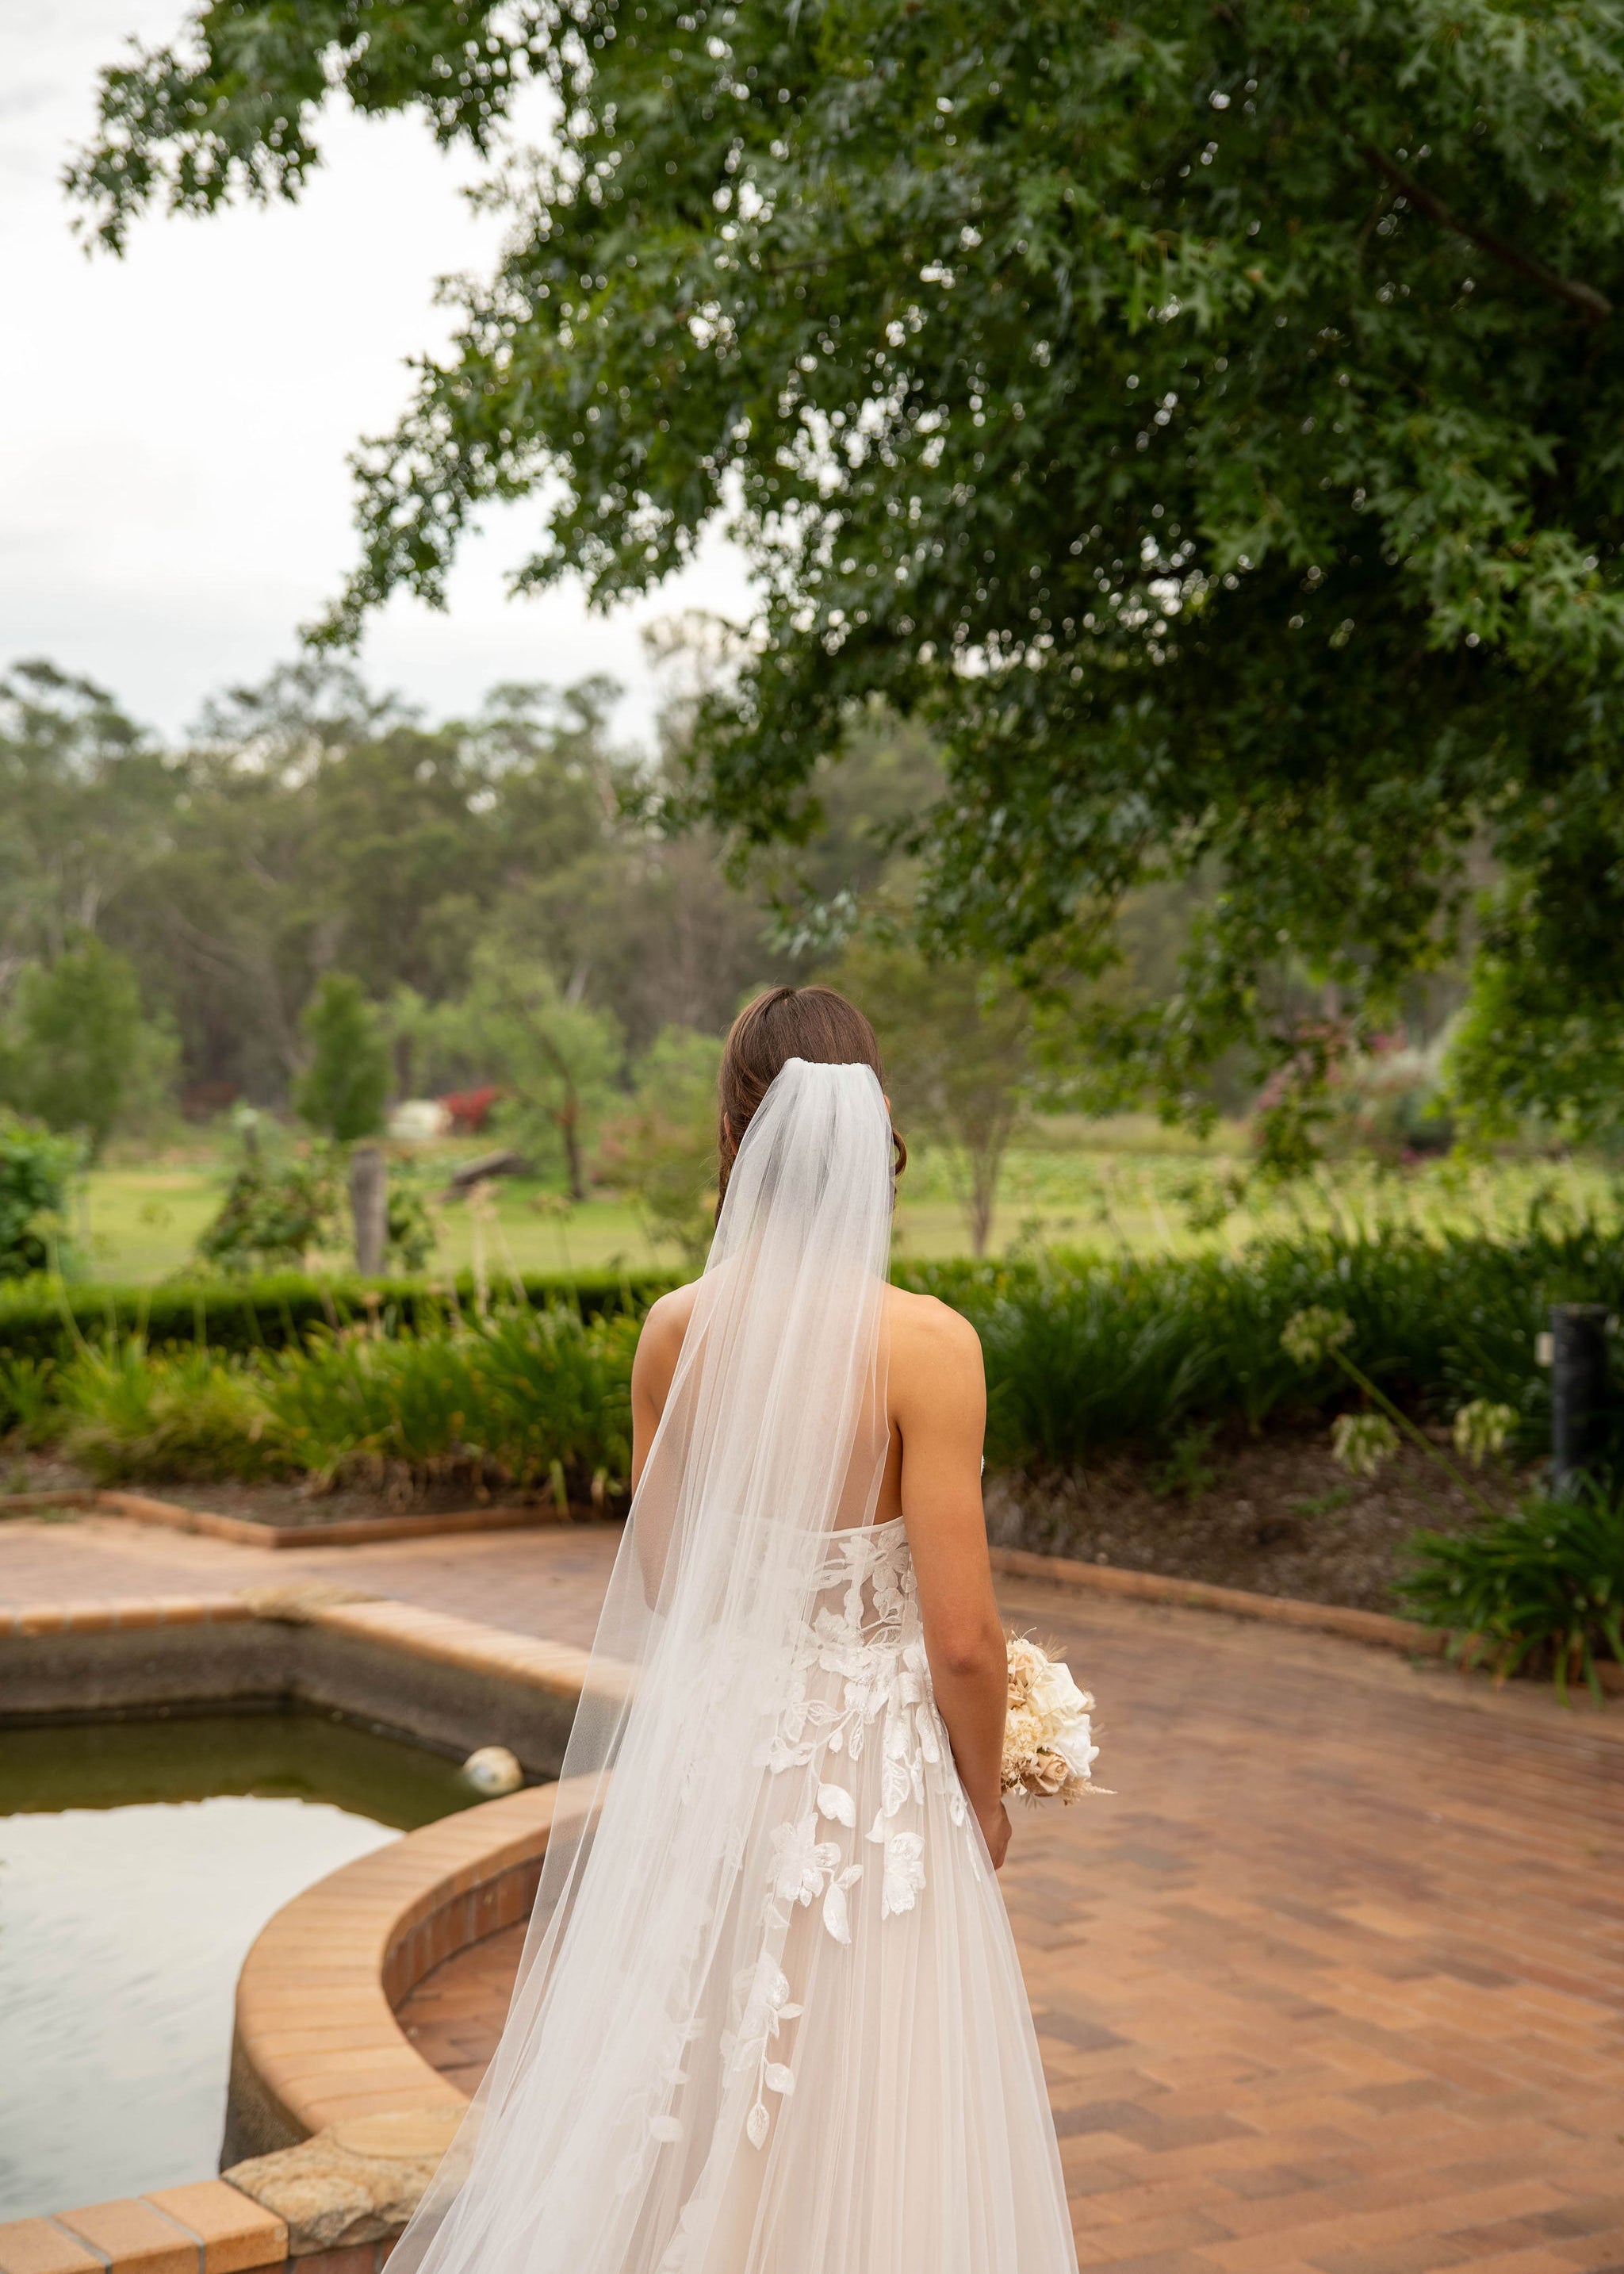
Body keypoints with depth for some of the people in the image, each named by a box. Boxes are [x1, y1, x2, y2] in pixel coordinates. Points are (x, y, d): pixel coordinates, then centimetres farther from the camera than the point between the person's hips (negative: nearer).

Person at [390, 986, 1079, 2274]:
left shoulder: (677, 1330, -5)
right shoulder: (926, 1344, -19)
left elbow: (661, 1580, 7)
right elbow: (963, 1638, -16)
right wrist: (985, 1797, 1)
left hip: (707, 1745, 5)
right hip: (871, 1777, -4)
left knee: (684, 2119, 21)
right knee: (858, 2142, 12)